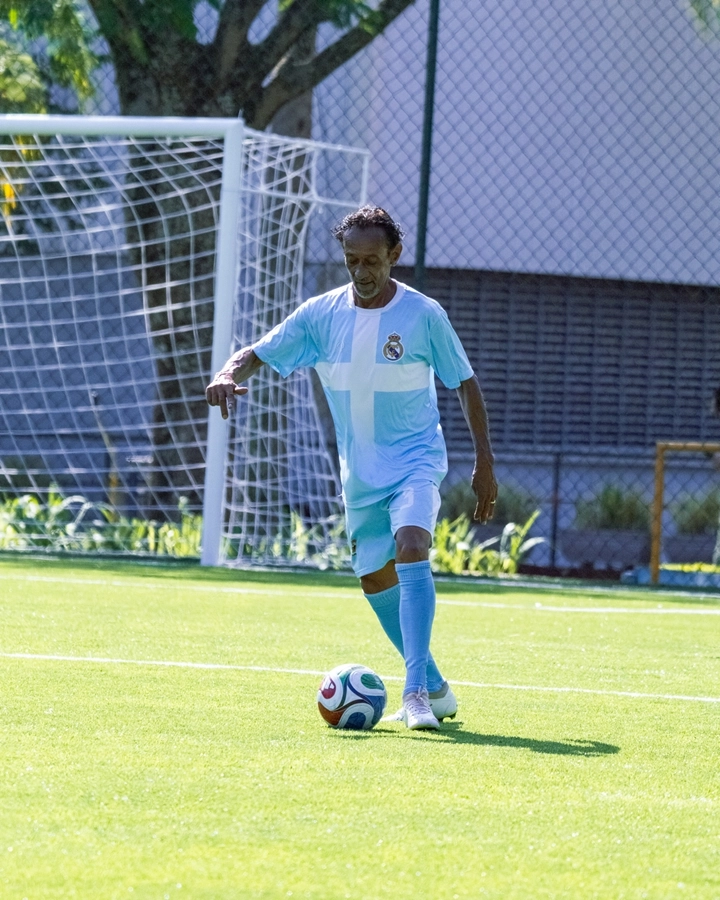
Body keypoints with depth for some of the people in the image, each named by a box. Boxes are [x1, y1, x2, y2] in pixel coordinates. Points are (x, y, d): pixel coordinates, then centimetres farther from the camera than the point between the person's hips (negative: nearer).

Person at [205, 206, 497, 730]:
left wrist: (485, 463, -3)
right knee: (376, 581, 11)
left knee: (411, 549, -28)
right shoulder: (321, 314, -2)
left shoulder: (423, 315, -10)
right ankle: (435, 688, 29)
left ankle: (418, 692, -32)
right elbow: (257, 355, 1)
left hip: (416, 460, -5)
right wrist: (228, 375, -23)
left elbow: (465, 383, -1)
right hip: (360, 471, 5)